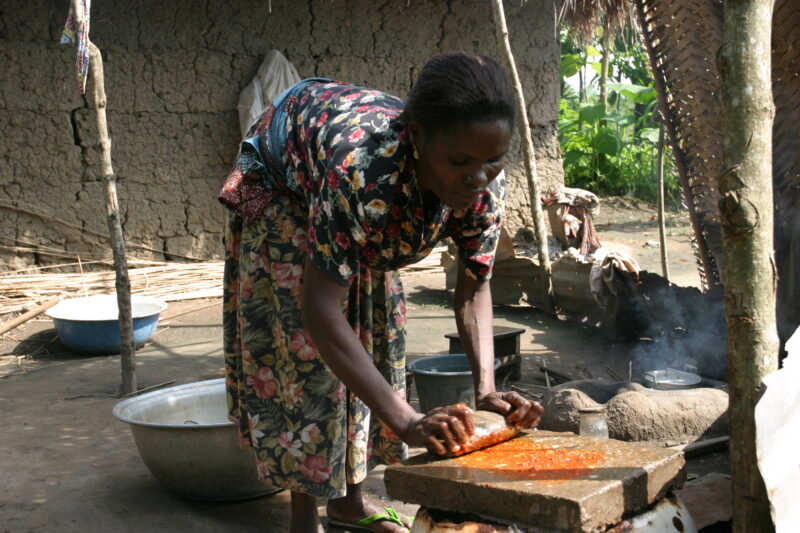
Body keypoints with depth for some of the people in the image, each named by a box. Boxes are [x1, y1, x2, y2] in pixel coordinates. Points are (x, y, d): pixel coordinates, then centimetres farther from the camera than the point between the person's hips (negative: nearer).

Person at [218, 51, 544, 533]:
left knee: (376, 338, 6)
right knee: (304, 351, -12)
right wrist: (406, 421, -52)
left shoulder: (482, 191, -29)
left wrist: (487, 389, -31)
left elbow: (474, 289, -15)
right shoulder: (362, 166, -49)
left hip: (369, 217, 6)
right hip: (280, 187, -6)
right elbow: (320, 307, -49)